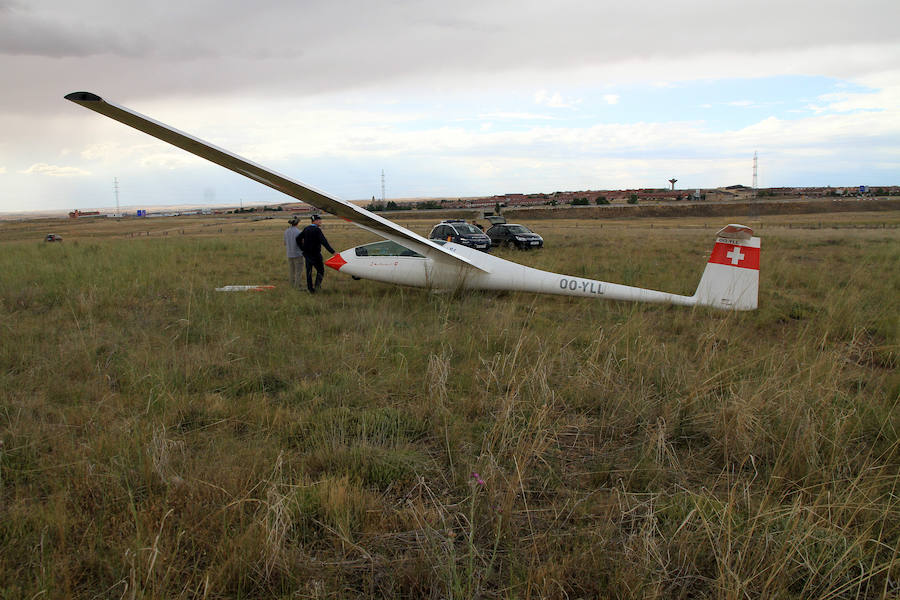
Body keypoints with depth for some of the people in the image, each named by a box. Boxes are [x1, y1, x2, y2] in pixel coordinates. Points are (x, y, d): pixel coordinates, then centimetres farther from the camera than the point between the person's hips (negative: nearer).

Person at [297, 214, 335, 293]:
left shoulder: (306, 229, 6)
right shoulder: (317, 230, -16)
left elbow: (298, 238, 9)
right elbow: (324, 242, -23)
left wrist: (303, 249, 14)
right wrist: (333, 252, -25)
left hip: (306, 254, 7)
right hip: (315, 254, -7)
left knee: (308, 272, 12)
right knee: (320, 270, 6)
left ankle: (310, 288, 16)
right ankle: (317, 285, -10)